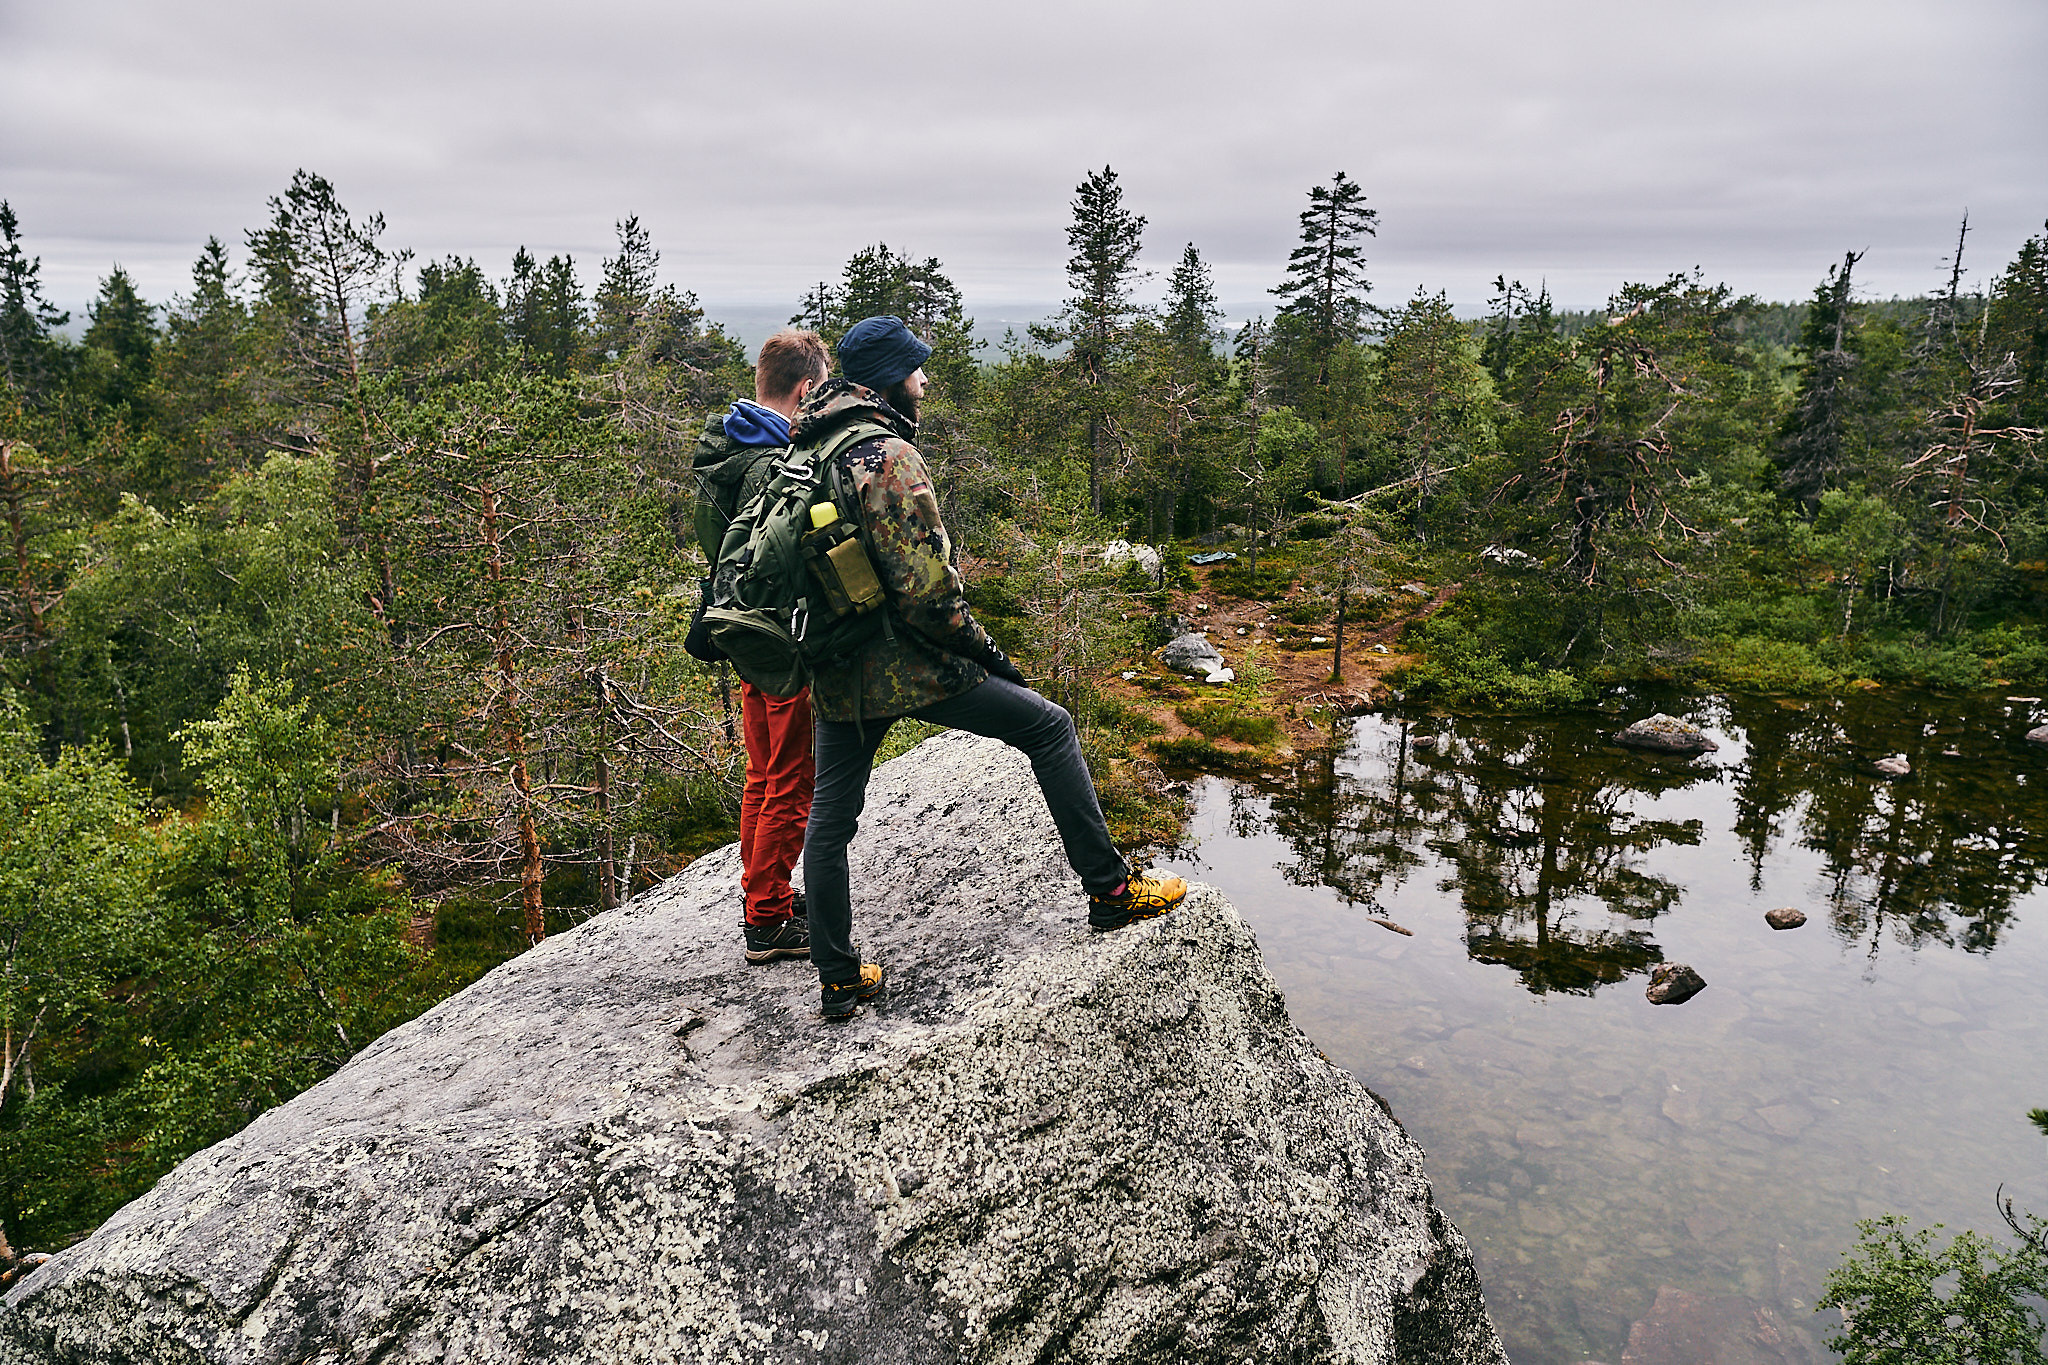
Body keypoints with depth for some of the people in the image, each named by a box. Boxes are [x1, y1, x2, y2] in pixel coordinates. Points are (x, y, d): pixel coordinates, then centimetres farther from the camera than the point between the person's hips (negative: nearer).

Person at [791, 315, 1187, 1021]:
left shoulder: (806, 449, 12)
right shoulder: (889, 454, -16)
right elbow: (924, 584, -23)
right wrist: (982, 648, -10)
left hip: (835, 674, 9)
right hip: (905, 664, -8)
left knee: (830, 817, 14)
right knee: (1049, 727, 3)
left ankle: (839, 980, 23)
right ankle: (1110, 890, 8)